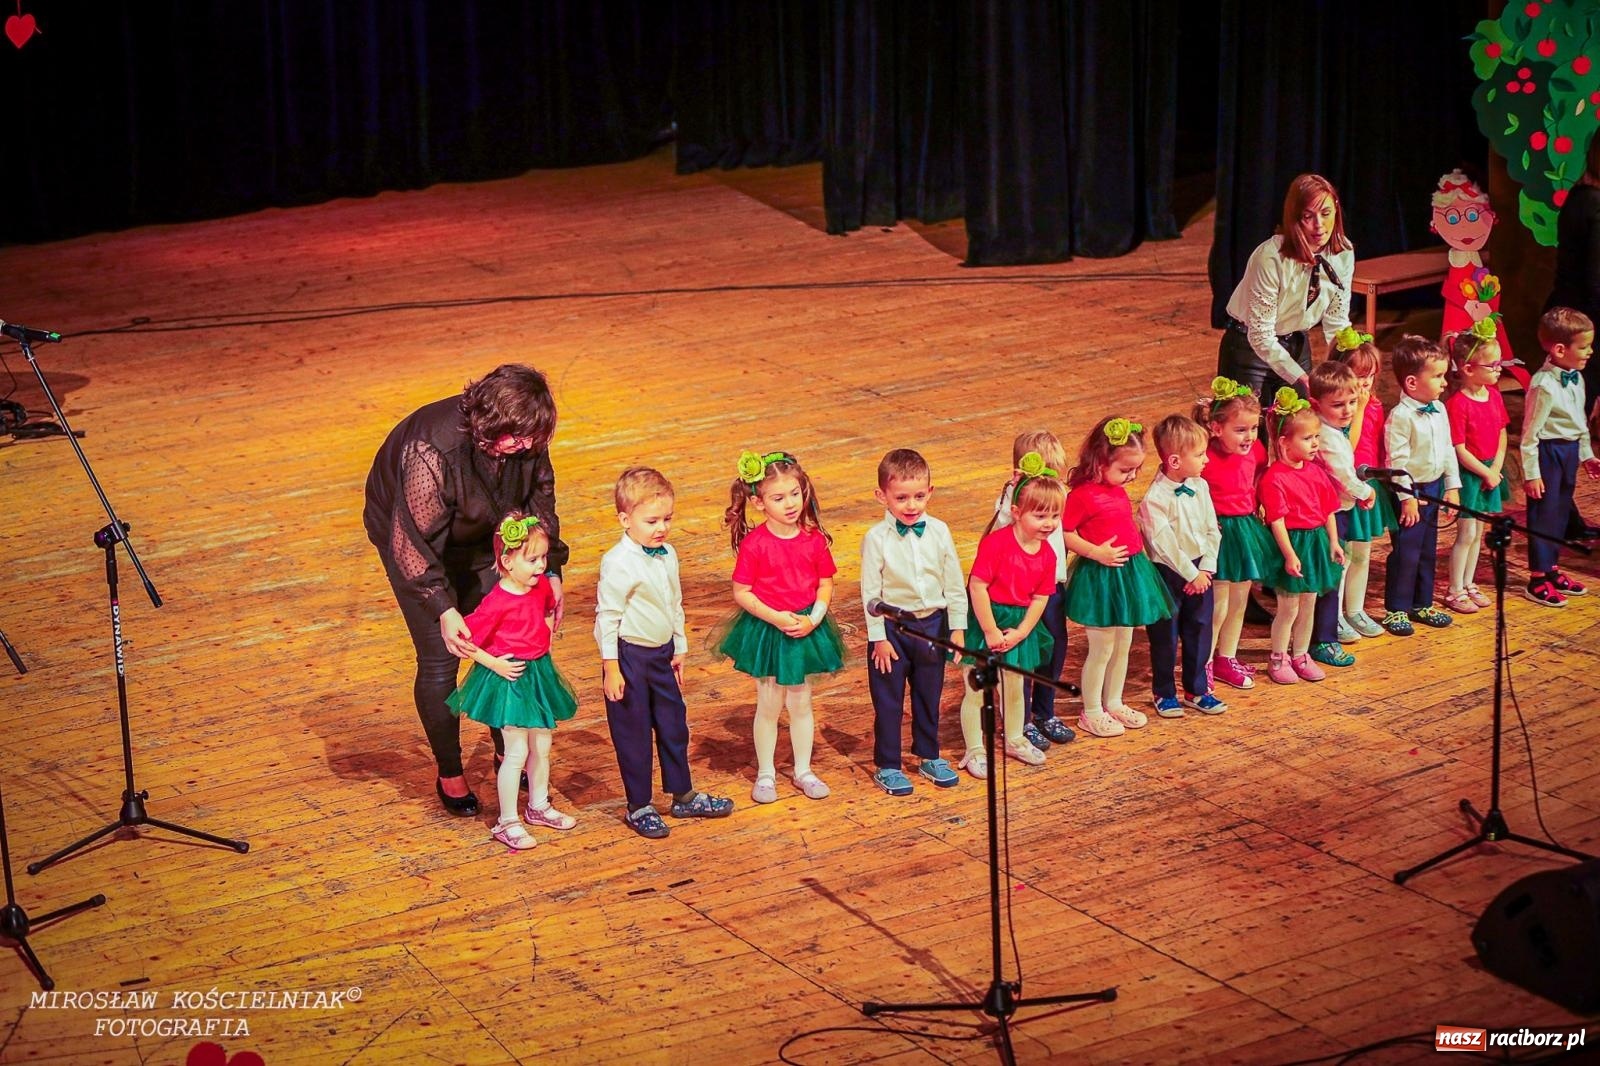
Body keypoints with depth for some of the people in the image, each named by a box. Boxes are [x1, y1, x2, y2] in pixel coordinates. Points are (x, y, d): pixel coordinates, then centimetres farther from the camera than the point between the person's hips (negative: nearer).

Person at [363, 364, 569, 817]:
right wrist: (443, 609, -38)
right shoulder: (431, 451, -40)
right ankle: (449, 775, 12)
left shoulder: (524, 438, -22)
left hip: (478, 537, 5)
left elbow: (539, 498, -3)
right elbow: (414, 541, -34)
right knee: (440, 657, -5)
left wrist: (551, 569, -6)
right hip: (412, 537, -5)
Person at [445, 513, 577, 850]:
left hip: (539, 673, 7)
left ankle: (538, 807, 35)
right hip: (508, 678, -7)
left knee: (542, 747, 17)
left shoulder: (541, 586, -1)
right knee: (517, 752, -5)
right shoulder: (497, 603, -23)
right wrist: (494, 664, -19)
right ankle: (507, 823, 7)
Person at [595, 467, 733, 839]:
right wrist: (611, 668, -17)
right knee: (634, 732, 4)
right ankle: (639, 807, 16)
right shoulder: (618, 563, -20)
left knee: (674, 725, 17)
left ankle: (684, 796, 31)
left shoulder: (667, 556, 4)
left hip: (662, 654, 8)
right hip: (629, 656, -7)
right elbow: (607, 616, -17)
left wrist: (680, 649, 19)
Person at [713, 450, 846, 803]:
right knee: (768, 705, 8)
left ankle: (803, 770, 28)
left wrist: (813, 619, -14)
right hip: (765, 631, -3)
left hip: (805, 628, 3)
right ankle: (765, 773, 23)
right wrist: (775, 617, -21)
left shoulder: (814, 539, -6)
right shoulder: (754, 544, -16)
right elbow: (741, 592, -12)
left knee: (801, 703, 14)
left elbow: (825, 585, 1)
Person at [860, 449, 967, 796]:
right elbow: (870, 592, -11)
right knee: (888, 700, 6)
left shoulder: (939, 532, -5)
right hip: (892, 627, -3)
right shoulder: (876, 539, -15)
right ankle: (887, 766, 18)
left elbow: (954, 583, 3)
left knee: (930, 695, 16)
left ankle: (929, 756, 33)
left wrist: (957, 627, 3)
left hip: (932, 624, 3)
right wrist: (879, 638, -10)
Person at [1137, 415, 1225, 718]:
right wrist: (1190, 574, -17)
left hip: (1200, 571, 6)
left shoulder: (1200, 487, 0)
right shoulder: (1154, 498, -20)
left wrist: (1205, 569, -8)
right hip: (1168, 573, -6)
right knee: (1165, 635, 7)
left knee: (1199, 630, 14)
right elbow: (1164, 545, -21)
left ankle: (1196, 690, 29)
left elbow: (1212, 531, 3)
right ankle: (1164, 693, 23)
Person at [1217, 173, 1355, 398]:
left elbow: (1337, 322, -3)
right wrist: (1303, 380, -32)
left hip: (1297, 346, 5)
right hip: (1251, 348, -5)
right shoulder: (1271, 257, -29)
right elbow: (1260, 337, -27)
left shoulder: (1344, 253, -12)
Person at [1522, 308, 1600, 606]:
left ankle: (1551, 570, 31)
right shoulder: (1544, 386, -23)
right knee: (1543, 513, 1)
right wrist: (1531, 473, -17)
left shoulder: (1576, 378, 4)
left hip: (1570, 450, 9)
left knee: (1560, 512, 17)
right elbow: (1530, 433, -19)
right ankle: (1537, 581, 11)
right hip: (1548, 451, -9)